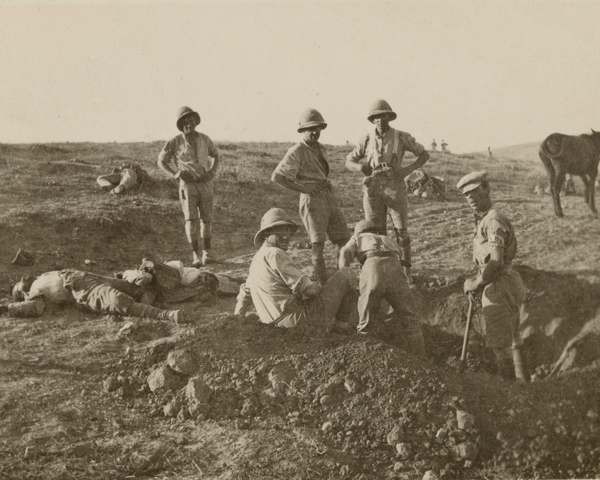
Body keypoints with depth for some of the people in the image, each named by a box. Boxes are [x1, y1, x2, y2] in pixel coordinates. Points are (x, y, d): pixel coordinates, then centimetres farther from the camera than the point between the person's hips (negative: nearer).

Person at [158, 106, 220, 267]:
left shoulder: (204, 139, 8)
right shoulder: (175, 142, 0)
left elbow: (215, 154, 24)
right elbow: (161, 161, 8)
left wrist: (213, 171, 7)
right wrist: (175, 174, -7)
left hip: (206, 183, 3)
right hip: (188, 184, -3)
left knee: (206, 219, 6)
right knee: (191, 219, -10)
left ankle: (206, 252, 20)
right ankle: (196, 256, -9)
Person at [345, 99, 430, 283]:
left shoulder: (401, 137, -3)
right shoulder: (367, 139, 2)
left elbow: (424, 155, 3)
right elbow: (349, 162, 9)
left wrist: (409, 169, -15)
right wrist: (360, 167, -16)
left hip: (395, 189, -1)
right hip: (373, 190, 1)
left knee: (401, 231, 0)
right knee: (376, 233, 2)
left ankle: (406, 272, 12)